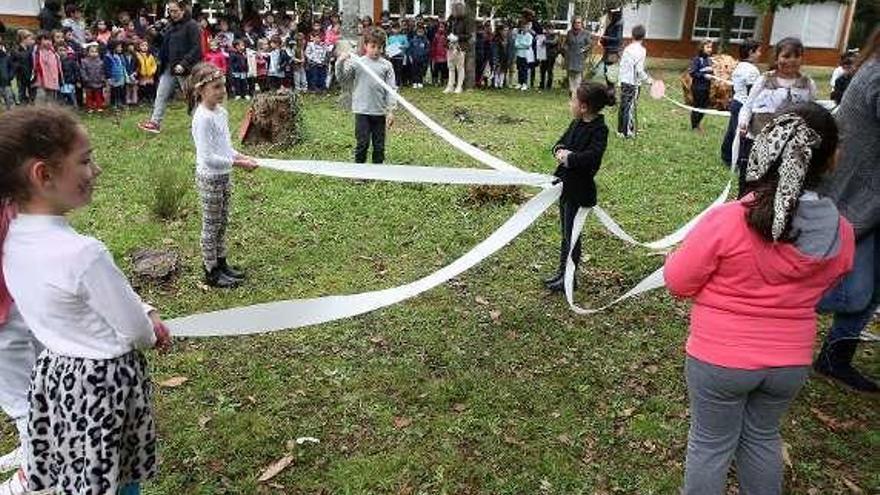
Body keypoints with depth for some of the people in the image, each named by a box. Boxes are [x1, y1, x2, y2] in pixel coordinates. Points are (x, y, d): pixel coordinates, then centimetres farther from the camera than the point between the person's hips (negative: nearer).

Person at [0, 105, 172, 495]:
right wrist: (149, 331, 2)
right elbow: (135, 331, -19)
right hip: (105, 384, -8)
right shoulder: (83, 253, -31)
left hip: (56, 373, 8)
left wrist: (145, 313, 3)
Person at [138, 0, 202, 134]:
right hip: (169, 68, 8)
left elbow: (196, 48, -18)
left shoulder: (191, 25, -10)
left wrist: (183, 64, -24)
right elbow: (165, 47, 22)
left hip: (185, 69, -8)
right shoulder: (170, 27, 14)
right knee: (161, 95, 6)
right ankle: (155, 123, 11)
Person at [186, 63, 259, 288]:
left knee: (222, 222, 18)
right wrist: (238, 163, -24)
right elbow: (208, 157, -25)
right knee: (211, 225, 4)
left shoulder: (222, 112, 4)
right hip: (210, 178, -8)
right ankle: (211, 272, 17)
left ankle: (221, 263, 32)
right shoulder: (202, 118, -22)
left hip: (224, 175, 8)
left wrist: (241, 157, 0)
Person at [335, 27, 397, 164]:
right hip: (362, 110, -2)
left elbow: (391, 89, 2)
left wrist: (391, 111, -3)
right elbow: (342, 78, -3)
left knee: (379, 145, 9)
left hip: (380, 112, 2)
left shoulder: (386, 65, 2)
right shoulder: (357, 63, 0)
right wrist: (340, 63, -20)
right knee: (363, 143, -1)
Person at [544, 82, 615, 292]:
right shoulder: (576, 123, 8)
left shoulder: (599, 129, -17)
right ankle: (562, 271, 31)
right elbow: (561, 142, 13)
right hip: (566, 184, 8)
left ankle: (569, 277, 17)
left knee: (571, 234, 3)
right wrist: (560, 150, -9)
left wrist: (568, 158, -20)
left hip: (579, 190, -8)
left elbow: (592, 156, -30)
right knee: (566, 232, 18)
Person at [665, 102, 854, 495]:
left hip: (718, 359, -3)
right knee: (763, 437, 27)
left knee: (711, 444, 16)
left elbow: (677, 282, -14)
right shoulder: (841, 234, -12)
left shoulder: (727, 220, -26)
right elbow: (820, 288, 6)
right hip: (791, 363, 4)